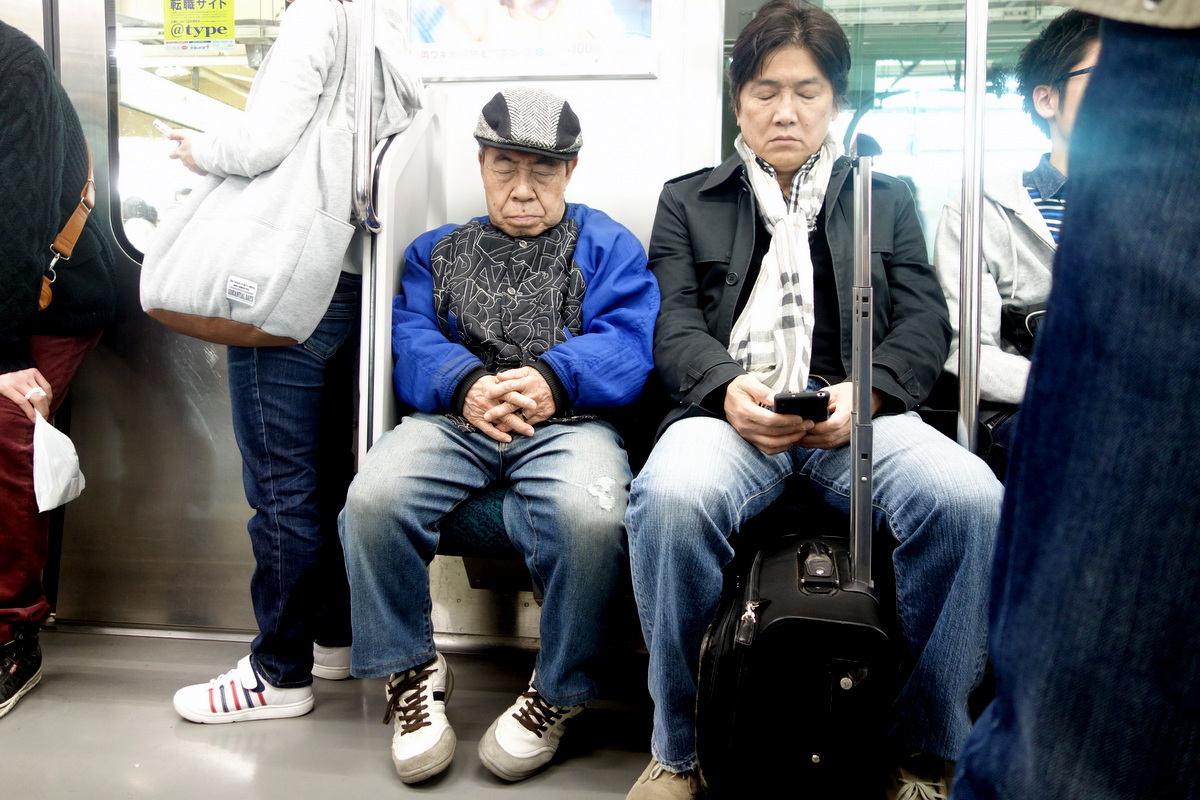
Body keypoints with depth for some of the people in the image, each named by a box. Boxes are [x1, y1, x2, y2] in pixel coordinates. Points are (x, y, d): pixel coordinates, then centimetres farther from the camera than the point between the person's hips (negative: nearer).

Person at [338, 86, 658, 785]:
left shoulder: (607, 245, 19)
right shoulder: (438, 251, 26)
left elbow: (627, 342, 2)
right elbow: (412, 341, 9)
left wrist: (552, 378, -19)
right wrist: (466, 385, -14)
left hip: (568, 422, -2)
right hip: (455, 420, 2)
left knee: (590, 515, -36)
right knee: (374, 497, -29)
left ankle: (559, 693, -9)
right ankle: (414, 673, -4)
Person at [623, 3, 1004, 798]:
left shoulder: (889, 198, 25)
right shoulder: (688, 200, 21)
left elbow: (925, 322, 12)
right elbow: (673, 324, 7)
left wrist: (866, 391, -11)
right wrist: (727, 388, -16)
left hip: (859, 412, 2)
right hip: (731, 409, -1)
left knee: (971, 499, -31)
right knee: (671, 496, -36)